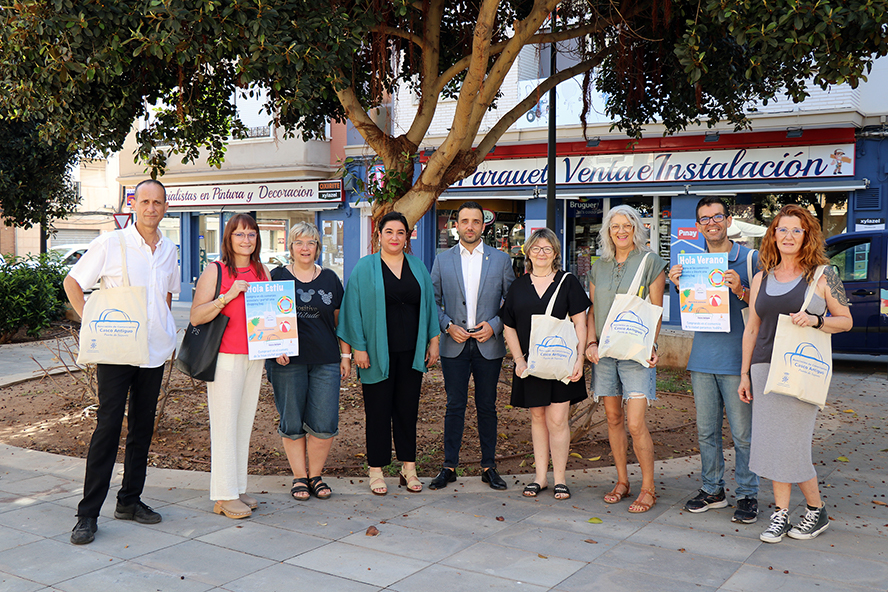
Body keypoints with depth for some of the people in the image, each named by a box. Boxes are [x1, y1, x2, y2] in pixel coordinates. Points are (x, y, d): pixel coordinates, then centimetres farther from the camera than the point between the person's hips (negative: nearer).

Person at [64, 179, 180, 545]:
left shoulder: (169, 250, 10)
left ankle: (130, 501, 23)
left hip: (155, 351, 5)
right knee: (108, 426, -7)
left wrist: (165, 330, 12)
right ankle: (87, 514, 1)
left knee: (142, 428, 10)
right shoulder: (110, 244, -5)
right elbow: (72, 283, 0)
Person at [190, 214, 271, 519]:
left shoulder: (262, 272, 13)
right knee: (225, 425, -4)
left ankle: (238, 489, 17)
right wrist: (228, 296, -19)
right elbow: (196, 316, -9)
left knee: (245, 423, 9)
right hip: (225, 357, -5)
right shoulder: (215, 271, -2)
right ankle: (224, 496, 3)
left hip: (255, 356, 5)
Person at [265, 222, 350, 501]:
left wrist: (346, 355, 10)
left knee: (325, 423, -3)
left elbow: (340, 320, 14)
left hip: (325, 361, 2)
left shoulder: (330, 279, 12)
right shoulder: (277, 277, 6)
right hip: (288, 362, -1)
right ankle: (299, 476, 18)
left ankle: (315, 475, 15)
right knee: (292, 423, 3)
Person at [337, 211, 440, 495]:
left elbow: (429, 304, 13)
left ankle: (408, 467, 18)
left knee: (407, 407, 8)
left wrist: (433, 340, 7)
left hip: (411, 352, 3)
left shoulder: (417, 266, 10)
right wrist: (358, 347, -9)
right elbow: (354, 309, -3)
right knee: (378, 410, 3)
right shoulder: (365, 268, 0)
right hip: (378, 352, -3)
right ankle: (376, 470, 14)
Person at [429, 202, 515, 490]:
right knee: (455, 405, 3)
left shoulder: (501, 259, 5)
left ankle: (489, 466, 18)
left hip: (489, 345, 0)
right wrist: (448, 326, -7)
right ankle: (449, 466, 13)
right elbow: (432, 301, 8)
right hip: (454, 344, 0)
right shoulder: (442, 260, 6)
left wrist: (494, 325, -9)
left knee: (487, 407, 7)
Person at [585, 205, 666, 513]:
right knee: (613, 418, 10)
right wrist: (591, 342, 0)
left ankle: (648, 489, 3)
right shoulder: (599, 267, 12)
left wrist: (651, 346, -14)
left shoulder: (650, 262, -1)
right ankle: (622, 481, 22)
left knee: (635, 423, -10)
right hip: (604, 352, 5)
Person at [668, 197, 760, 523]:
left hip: (736, 358, -4)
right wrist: (679, 286, -1)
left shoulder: (749, 259, -2)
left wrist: (739, 291, -20)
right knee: (706, 430, 11)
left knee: (742, 432, 0)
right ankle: (712, 489, 23)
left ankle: (747, 494, 13)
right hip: (702, 358, 5)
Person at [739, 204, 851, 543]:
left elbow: (846, 321, 3)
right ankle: (780, 514, 16)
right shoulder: (762, 278, 12)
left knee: (792, 446, -5)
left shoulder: (822, 275, 1)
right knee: (771, 444, 4)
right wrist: (745, 373, 12)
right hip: (765, 369, 5)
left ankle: (817, 511, 17)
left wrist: (816, 320, -16)